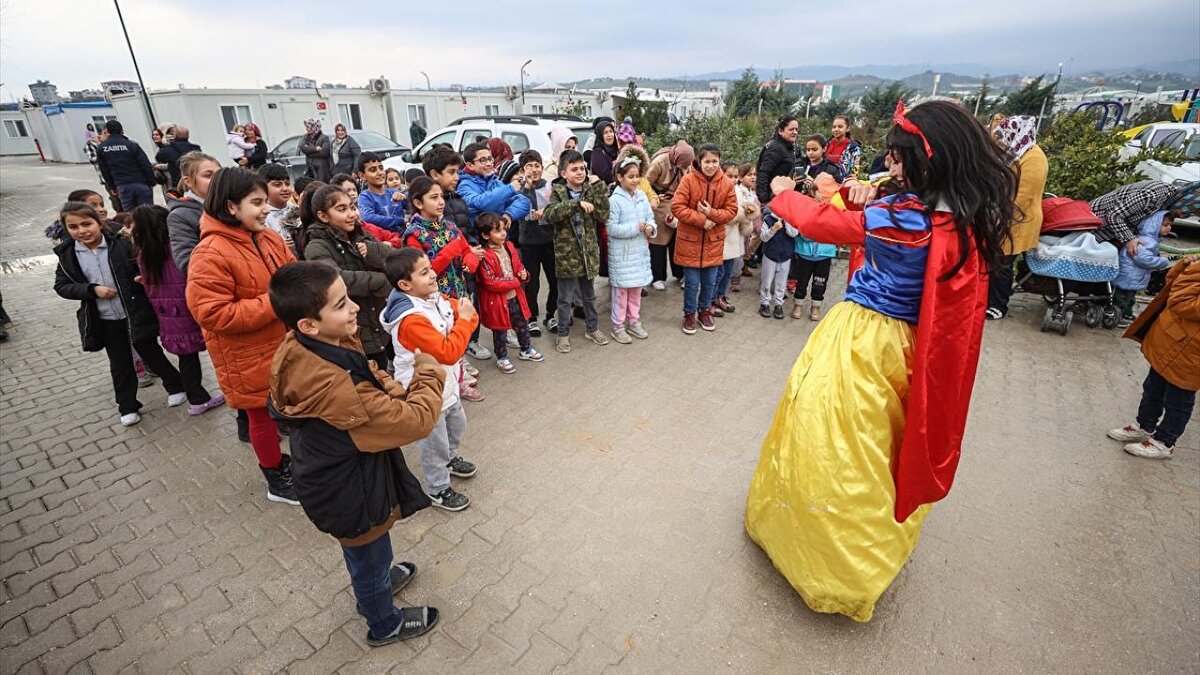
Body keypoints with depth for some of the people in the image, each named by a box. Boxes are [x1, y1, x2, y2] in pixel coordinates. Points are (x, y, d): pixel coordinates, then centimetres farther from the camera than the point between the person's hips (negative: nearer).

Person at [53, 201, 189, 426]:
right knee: (119, 364, 14)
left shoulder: (121, 245, -11)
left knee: (151, 354, 11)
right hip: (105, 321, 3)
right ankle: (127, 407, 26)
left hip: (136, 314, -3)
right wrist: (92, 289, -13)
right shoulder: (67, 254, -1)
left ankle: (175, 386, 32)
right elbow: (61, 286, 3)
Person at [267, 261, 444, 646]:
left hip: (338, 478, 8)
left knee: (362, 552, 34)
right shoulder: (334, 387, -41)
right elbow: (415, 421, -36)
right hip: (352, 494, -8)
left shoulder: (303, 350, -13)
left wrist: (396, 390, -18)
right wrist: (428, 376, -20)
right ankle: (385, 625, 48)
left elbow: (366, 380, 2)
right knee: (371, 556, 21)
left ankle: (373, 585, 63)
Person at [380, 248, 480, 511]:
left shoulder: (436, 298, -4)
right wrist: (463, 320, -26)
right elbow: (448, 353, -34)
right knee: (434, 443, 12)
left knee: (457, 425, 30)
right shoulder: (412, 320, -32)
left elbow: (468, 313, 0)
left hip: (446, 384, 9)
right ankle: (437, 490, 35)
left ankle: (450, 459, 58)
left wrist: (468, 315, -23)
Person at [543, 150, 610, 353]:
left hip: (588, 251, 3)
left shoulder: (591, 189, 4)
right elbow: (549, 214, -24)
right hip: (567, 253, -3)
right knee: (565, 298, 9)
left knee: (589, 295, 18)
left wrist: (598, 187, -14)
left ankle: (592, 328, 35)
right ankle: (563, 333, 23)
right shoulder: (558, 191, -6)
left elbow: (603, 215, -8)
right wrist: (576, 203, -31)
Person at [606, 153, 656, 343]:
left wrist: (650, 228, -12)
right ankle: (618, 326, 16)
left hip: (640, 252, 6)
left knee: (636, 290, 16)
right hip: (621, 254, -6)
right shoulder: (614, 200, -14)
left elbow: (650, 219, 10)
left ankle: (634, 322, 30)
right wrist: (635, 228, -20)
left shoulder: (643, 196, 4)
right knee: (621, 291, 3)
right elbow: (611, 228, -17)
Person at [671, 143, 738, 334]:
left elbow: (731, 211, 0)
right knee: (692, 282, 5)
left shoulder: (727, 183, -2)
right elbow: (677, 207, -16)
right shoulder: (688, 180, -11)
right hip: (690, 240, -3)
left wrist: (712, 213, -18)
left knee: (710, 282, 13)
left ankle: (704, 311, 34)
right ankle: (689, 314, 24)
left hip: (713, 241, 3)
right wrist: (701, 220, -19)